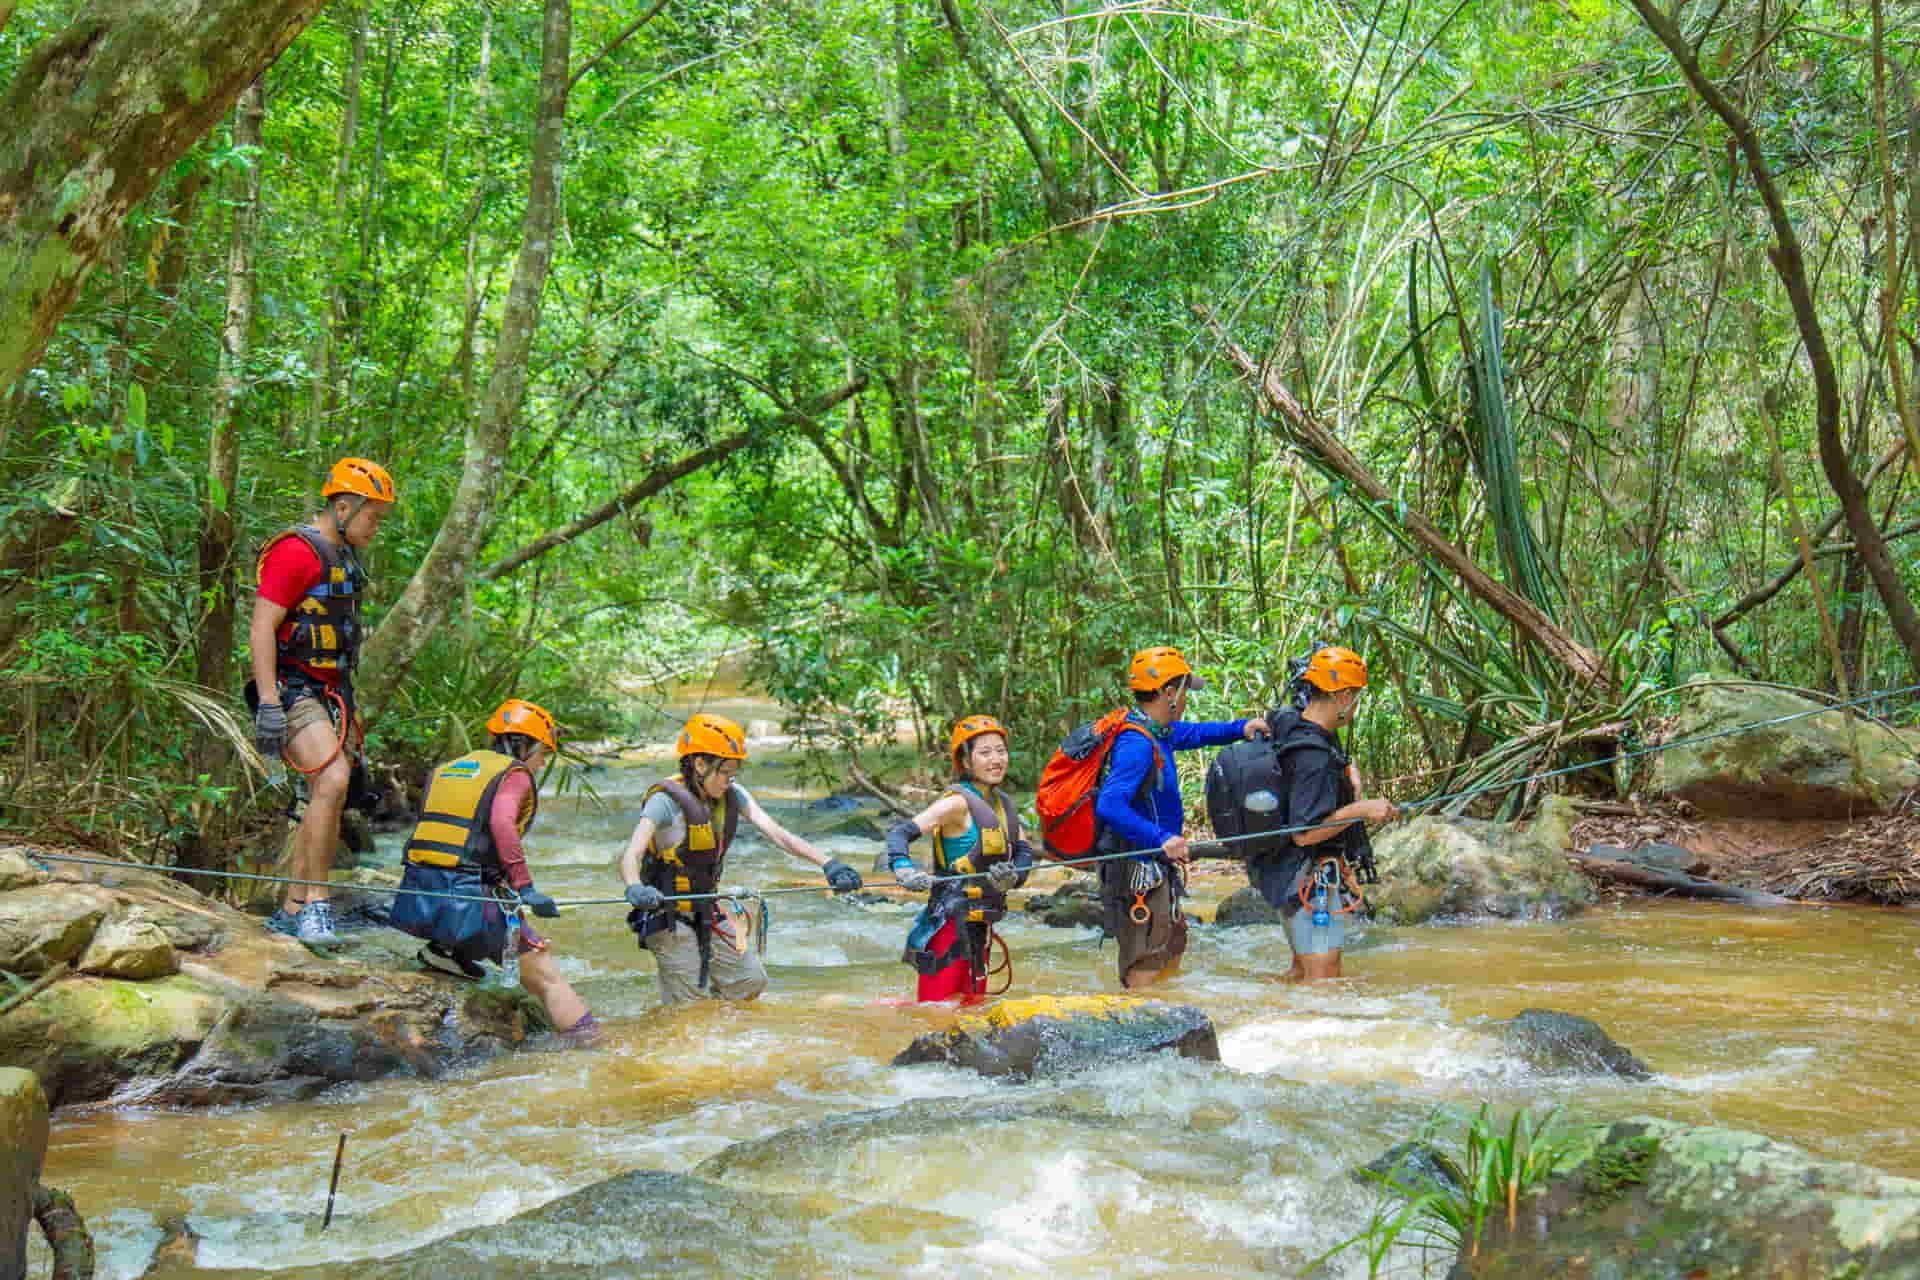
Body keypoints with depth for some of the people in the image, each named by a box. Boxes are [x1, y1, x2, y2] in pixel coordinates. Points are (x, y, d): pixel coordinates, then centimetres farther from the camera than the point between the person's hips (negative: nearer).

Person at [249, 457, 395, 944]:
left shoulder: (345, 559, 18)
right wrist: (268, 706, -24)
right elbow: (261, 630, -18)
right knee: (333, 780, -24)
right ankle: (314, 903, -17)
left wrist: (348, 716, 22)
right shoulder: (297, 552, -12)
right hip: (293, 690, -10)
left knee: (330, 800, 7)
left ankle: (292, 912, 14)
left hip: (330, 693, 10)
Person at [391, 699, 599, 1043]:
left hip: (416, 900, 6)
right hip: (468, 904, -6)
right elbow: (502, 823, -18)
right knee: (545, 974, 3)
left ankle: (446, 951, 13)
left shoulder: (445, 770, 22)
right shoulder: (516, 774, 2)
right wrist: (525, 887, -19)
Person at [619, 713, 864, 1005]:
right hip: (667, 917, -7)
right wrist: (635, 888, -55)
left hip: (706, 913, 7)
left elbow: (776, 833, -10)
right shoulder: (666, 801, -21)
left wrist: (828, 863, -22)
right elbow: (630, 856, -32)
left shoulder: (732, 796, -2)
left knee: (751, 981, 8)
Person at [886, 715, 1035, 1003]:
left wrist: (1013, 875, -11)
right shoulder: (959, 802, -12)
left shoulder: (1004, 805, 12)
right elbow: (900, 833, -17)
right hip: (951, 922, -8)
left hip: (980, 925, 8)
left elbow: (1024, 850, 11)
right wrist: (903, 868, -35)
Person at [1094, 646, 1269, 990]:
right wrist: (1161, 840, -35)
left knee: (1171, 949, 24)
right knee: (1145, 970, -7)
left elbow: (1192, 733, 29)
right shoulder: (1137, 745, -23)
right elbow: (1109, 805, -34)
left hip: (1156, 868, 11)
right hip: (1138, 872, -11)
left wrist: (1241, 728, 14)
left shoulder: (1157, 732, 8)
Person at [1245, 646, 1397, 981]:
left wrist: (1350, 772, 10)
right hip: (1311, 877, -11)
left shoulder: (1290, 725, 5)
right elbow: (1304, 833, -27)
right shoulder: (1313, 757, -25)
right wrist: (1361, 809, -25)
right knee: (1322, 978, -5)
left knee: (1303, 968, 22)